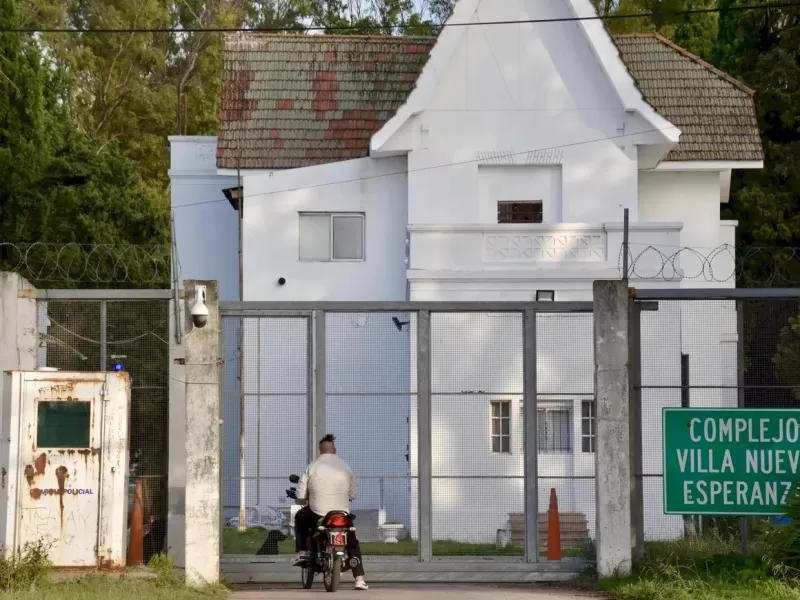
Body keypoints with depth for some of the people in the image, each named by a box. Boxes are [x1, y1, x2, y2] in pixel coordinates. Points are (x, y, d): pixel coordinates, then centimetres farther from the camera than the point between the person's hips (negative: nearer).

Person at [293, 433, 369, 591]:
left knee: (300, 517, 31)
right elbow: (353, 495, 5)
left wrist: (306, 500, 21)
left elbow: (300, 497, -2)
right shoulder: (346, 468, 1)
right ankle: (360, 580, 11)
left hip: (317, 515, -1)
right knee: (353, 544, 22)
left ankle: (302, 552, 18)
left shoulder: (311, 468, -4)